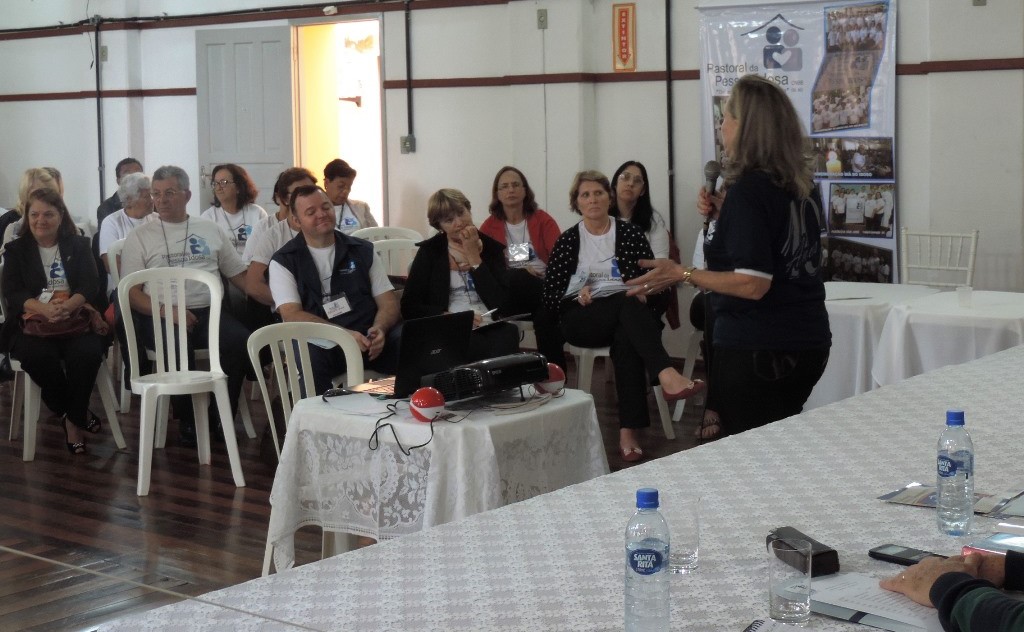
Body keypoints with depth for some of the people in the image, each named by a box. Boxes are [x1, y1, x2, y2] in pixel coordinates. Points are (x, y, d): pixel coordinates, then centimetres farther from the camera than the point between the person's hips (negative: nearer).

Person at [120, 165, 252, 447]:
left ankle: (220, 418, -13)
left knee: (240, 340, -29)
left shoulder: (211, 230, 18)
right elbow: (132, 291, 2)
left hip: (208, 311, 2)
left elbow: (240, 276, 17)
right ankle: (188, 421, -15)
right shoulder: (140, 237, 11)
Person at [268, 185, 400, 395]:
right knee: (306, 355, -38)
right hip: (319, 342, -3)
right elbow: (291, 315, -5)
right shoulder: (284, 261, 8)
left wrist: (379, 328, -12)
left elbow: (388, 301, 13)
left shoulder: (363, 250, 17)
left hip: (368, 337, 3)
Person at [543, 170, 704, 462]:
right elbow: (549, 294, 6)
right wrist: (578, 295, -13)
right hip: (582, 319, -1)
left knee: (626, 339, -37)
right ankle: (667, 375, -56)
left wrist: (643, 293, -16)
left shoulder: (630, 233, 12)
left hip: (627, 313, 1)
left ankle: (628, 431, -43)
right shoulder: (567, 241, 12)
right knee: (626, 304, -35)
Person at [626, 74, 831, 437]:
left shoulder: (747, 189, -17)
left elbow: (752, 283, -22)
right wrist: (724, 212, 13)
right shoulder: (800, 186, 6)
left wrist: (682, 275, -15)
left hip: (755, 352, -8)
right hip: (809, 343, 8)